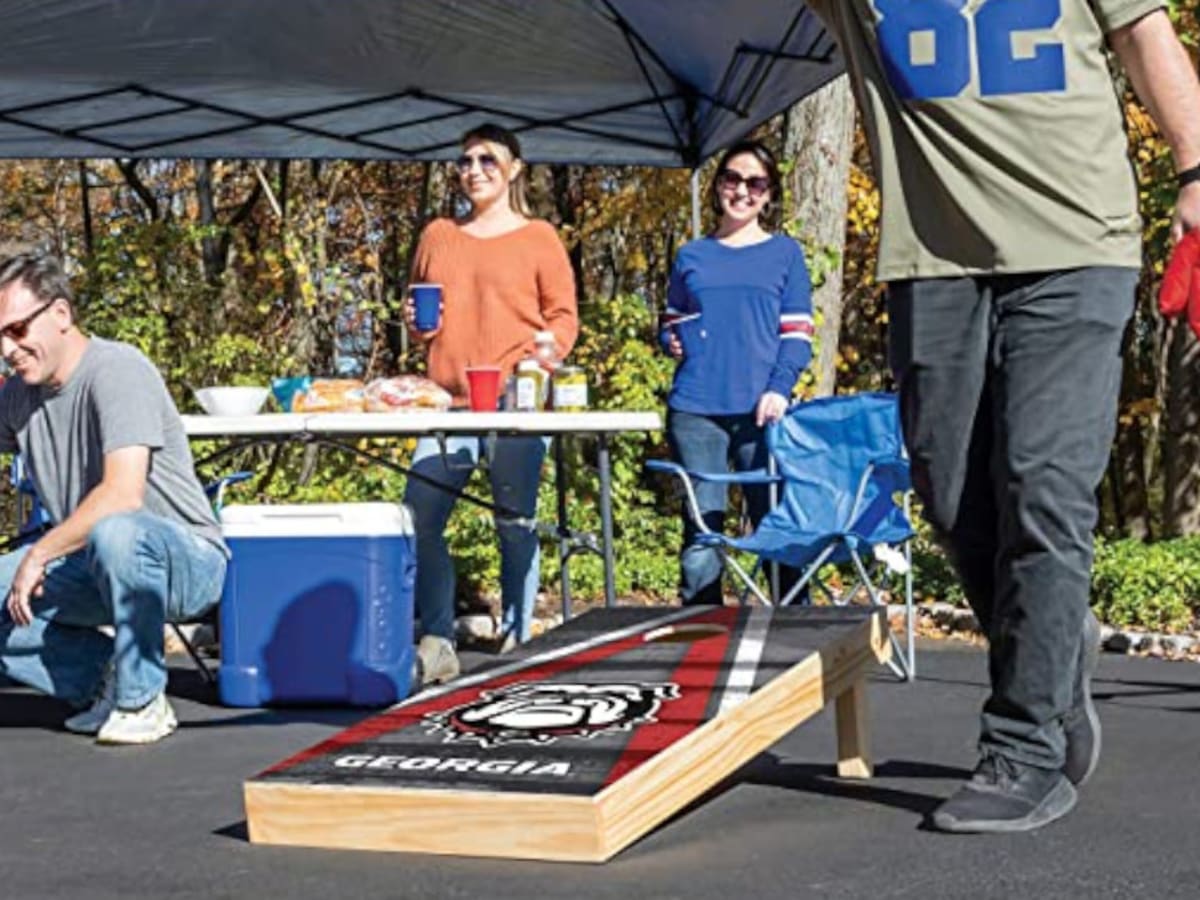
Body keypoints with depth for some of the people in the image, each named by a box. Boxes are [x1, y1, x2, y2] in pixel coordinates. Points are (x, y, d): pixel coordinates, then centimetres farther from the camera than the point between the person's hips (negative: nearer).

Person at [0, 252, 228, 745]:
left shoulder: (116, 369, -18)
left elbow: (123, 494, -28)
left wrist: (41, 553, -22)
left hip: (185, 559, -7)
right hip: (88, 569, 7)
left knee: (115, 533, -40)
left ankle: (142, 699, -19)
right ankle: (103, 676, 6)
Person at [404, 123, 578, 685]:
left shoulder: (537, 238, 7)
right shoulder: (438, 236, 18)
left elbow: (563, 317, 4)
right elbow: (416, 308, 27)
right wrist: (415, 324, 5)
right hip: (447, 402, 4)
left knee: (515, 524, 1)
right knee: (420, 518, -6)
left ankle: (515, 639, 13)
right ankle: (437, 644, 0)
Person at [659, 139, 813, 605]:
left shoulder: (784, 253, 11)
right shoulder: (691, 257, 17)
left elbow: (798, 331, 5)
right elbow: (670, 323, 25)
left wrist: (779, 389, -10)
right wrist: (673, 339, 1)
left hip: (760, 409, -2)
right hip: (695, 410, 2)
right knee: (701, 529, 0)